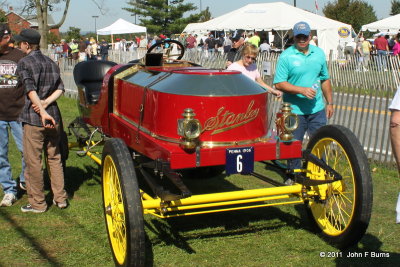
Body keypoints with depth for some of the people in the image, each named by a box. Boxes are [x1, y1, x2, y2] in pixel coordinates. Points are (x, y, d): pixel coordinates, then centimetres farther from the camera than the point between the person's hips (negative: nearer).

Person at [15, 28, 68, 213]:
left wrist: (42, 111, -25)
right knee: (55, 158, 15)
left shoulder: (24, 63, -8)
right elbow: (59, 89, 3)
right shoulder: (50, 62, 12)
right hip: (53, 117, 6)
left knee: (33, 161, 4)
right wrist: (46, 103, -8)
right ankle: (60, 198, 20)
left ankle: (37, 203, 12)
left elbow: (30, 91, -20)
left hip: (33, 119, -6)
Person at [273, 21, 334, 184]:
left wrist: (329, 103, 14)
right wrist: (302, 90, -20)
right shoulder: (286, 56, -7)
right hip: (294, 110, -3)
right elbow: (279, 84, -12)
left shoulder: (319, 53, 8)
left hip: (317, 109, 4)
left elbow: (325, 80, 16)